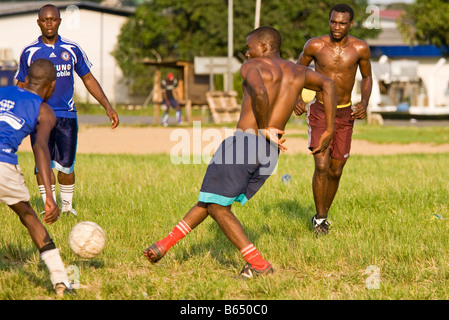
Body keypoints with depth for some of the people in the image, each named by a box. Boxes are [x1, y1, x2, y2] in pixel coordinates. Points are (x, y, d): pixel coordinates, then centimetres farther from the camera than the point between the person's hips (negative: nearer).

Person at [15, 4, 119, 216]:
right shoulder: (29, 53, 3)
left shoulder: (72, 50, 5)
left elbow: (88, 79, 13)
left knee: (66, 166, -1)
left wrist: (108, 107, 7)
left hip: (66, 115, 1)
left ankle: (67, 205, 17)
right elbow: (21, 87, 10)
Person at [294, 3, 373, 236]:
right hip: (319, 113, -2)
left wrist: (364, 103, -9)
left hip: (345, 115, 2)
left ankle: (324, 215, 30)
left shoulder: (360, 49, -9)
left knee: (335, 171, 9)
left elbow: (367, 77, 9)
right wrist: (296, 98, -11)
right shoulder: (315, 46, -12)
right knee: (321, 167, -15)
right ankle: (319, 218, 1)